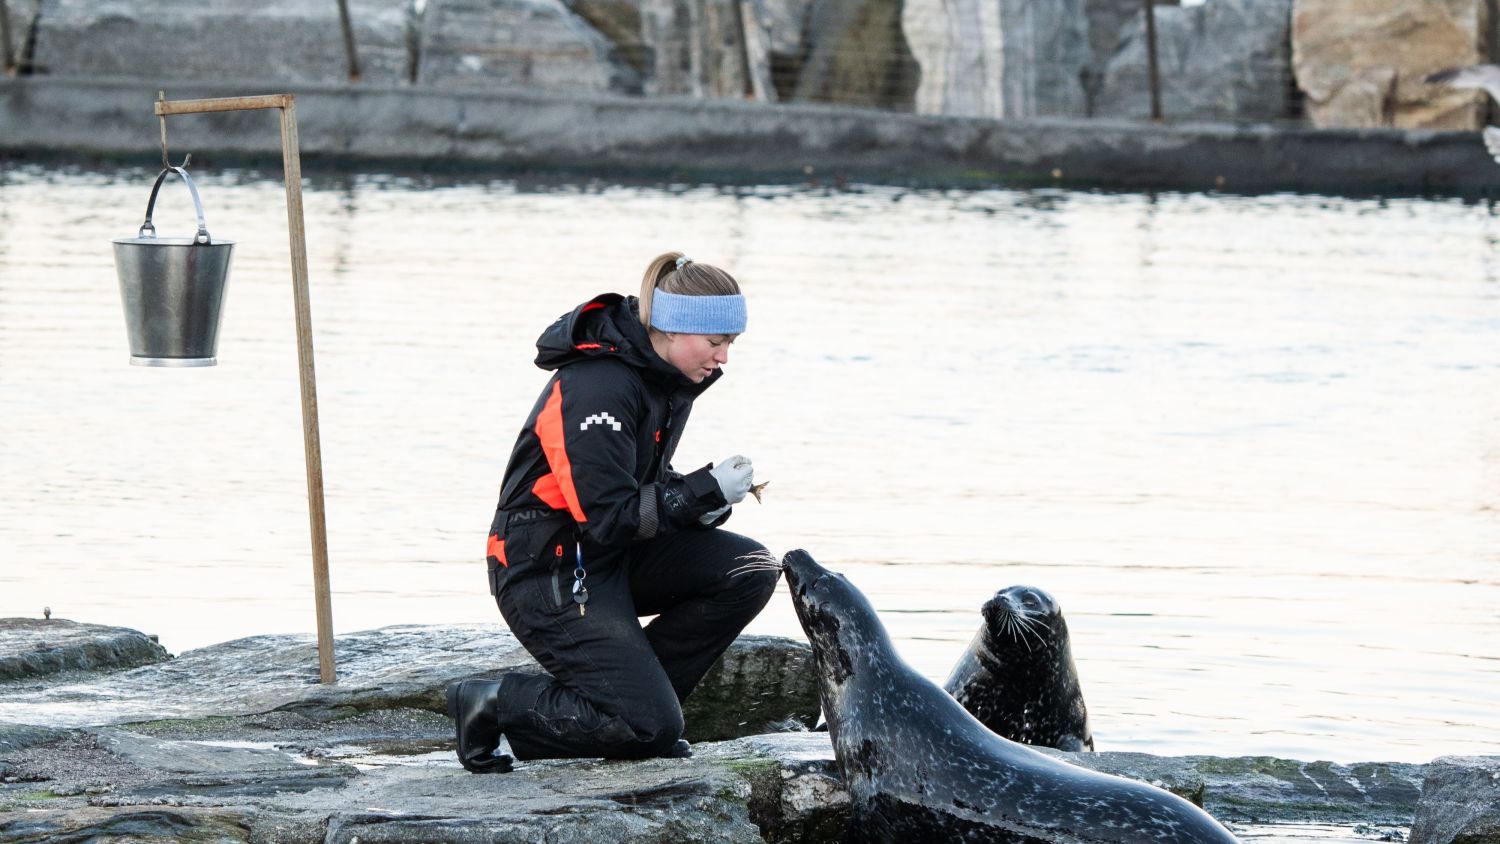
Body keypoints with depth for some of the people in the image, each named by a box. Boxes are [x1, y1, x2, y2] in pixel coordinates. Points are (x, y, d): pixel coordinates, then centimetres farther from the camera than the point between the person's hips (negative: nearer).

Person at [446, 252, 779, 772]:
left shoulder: (666, 377, 4)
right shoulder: (596, 388, -25)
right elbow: (608, 515, -25)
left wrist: (702, 499, -5)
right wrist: (706, 491, -21)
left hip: (612, 555, 9)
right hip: (548, 573, -9)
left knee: (751, 571, -7)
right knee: (651, 728, -15)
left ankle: (634, 688, 3)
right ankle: (491, 705, 0)